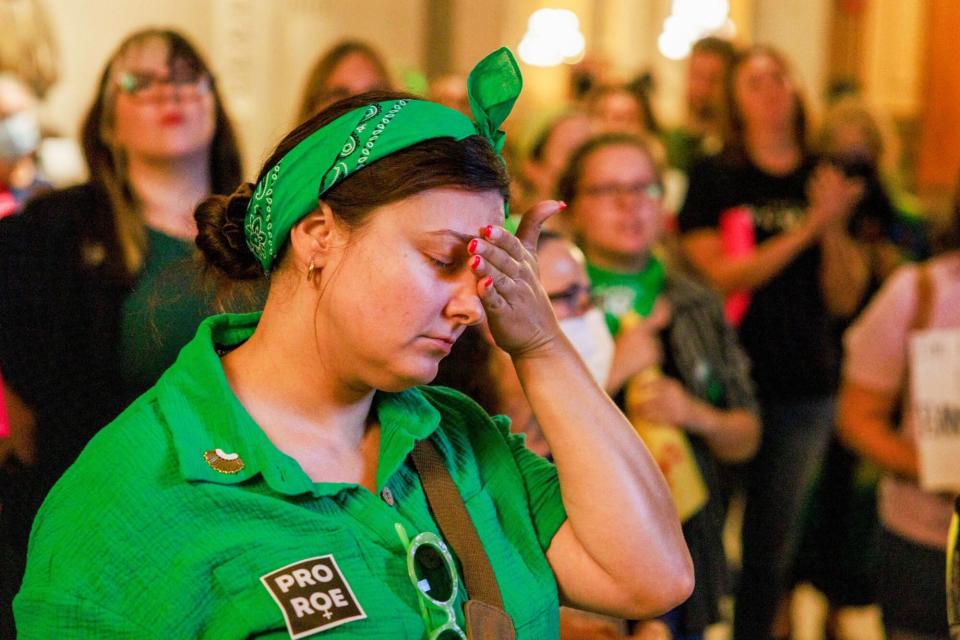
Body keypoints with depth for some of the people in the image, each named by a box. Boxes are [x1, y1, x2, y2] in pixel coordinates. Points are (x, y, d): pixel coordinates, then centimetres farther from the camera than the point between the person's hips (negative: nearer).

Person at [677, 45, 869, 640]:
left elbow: (844, 300, 3)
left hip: (805, 389, 3)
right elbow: (717, 274, -13)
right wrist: (808, 229, -19)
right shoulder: (714, 177, -2)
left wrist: (835, 227, -14)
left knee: (774, 545, 12)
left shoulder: (829, 183, 6)